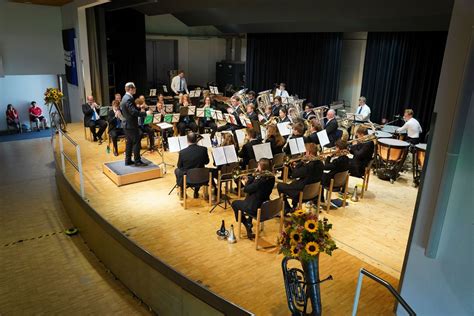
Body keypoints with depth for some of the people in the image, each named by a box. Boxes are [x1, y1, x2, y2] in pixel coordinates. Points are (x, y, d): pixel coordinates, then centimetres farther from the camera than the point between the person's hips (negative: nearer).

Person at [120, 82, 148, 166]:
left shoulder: (125, 97, 12)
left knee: (129, 143, 15)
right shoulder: (129, 99, -21)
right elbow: (134, 112, -28)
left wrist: (140, 109, 10)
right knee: (136, 142, -3)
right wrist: (145, 113, -25)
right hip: (131, 125, -10)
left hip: (127, 124, 10)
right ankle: (137, 161, 2)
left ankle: (128, 160, 20)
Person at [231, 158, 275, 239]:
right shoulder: (271, 178, -5)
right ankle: (248, 223, 42)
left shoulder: (260, 180, -29)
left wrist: (246, 182, -2)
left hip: (256, 209, -8)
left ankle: (246, 224, 18)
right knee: (250, 198, 38)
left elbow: (246, 189, -18)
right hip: (265, 207, 8)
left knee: (235, 203, 16)